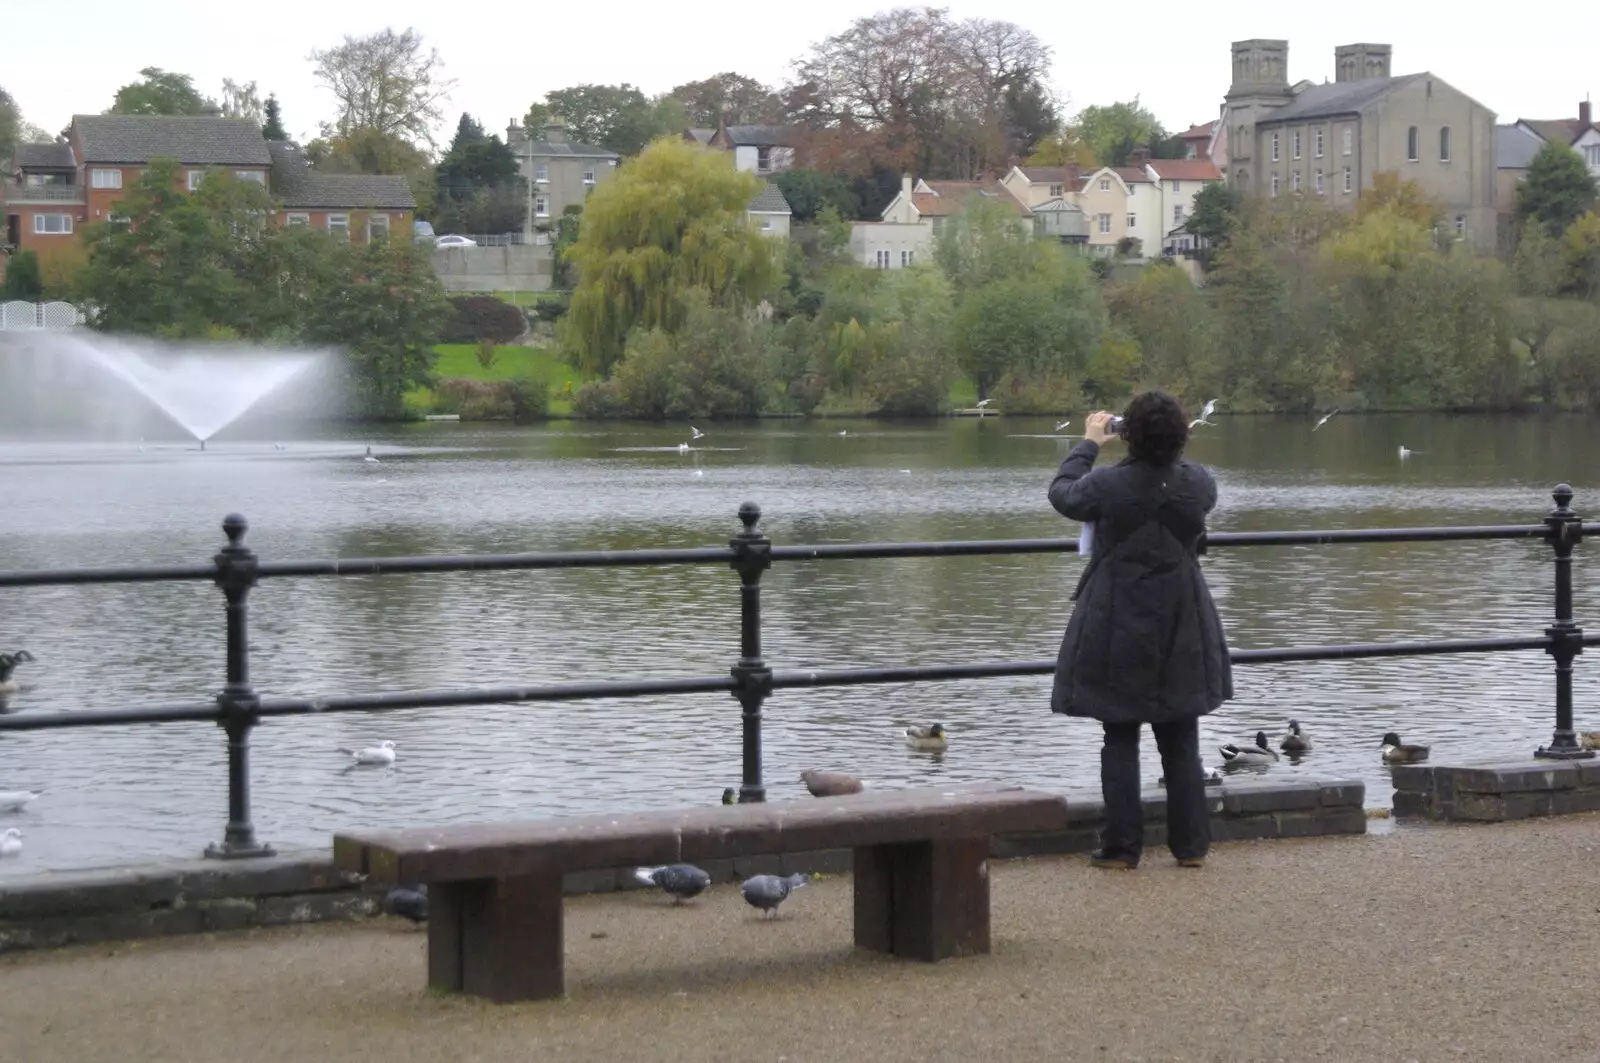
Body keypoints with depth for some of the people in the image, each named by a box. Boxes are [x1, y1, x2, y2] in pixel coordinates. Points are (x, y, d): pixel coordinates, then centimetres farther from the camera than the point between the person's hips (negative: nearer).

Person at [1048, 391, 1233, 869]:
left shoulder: (1108, 484, -17)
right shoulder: (1198, 483, -8)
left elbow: (1062, 493, 3)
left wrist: (1089, 443, 16)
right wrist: (1166, 451, 24)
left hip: (1119, 630, -3)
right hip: (1182, 631, 3)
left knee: (1119, 740, 4)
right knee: (1182, 741, 10)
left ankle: (1123, 846, 4)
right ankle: (1190, 844, 12)